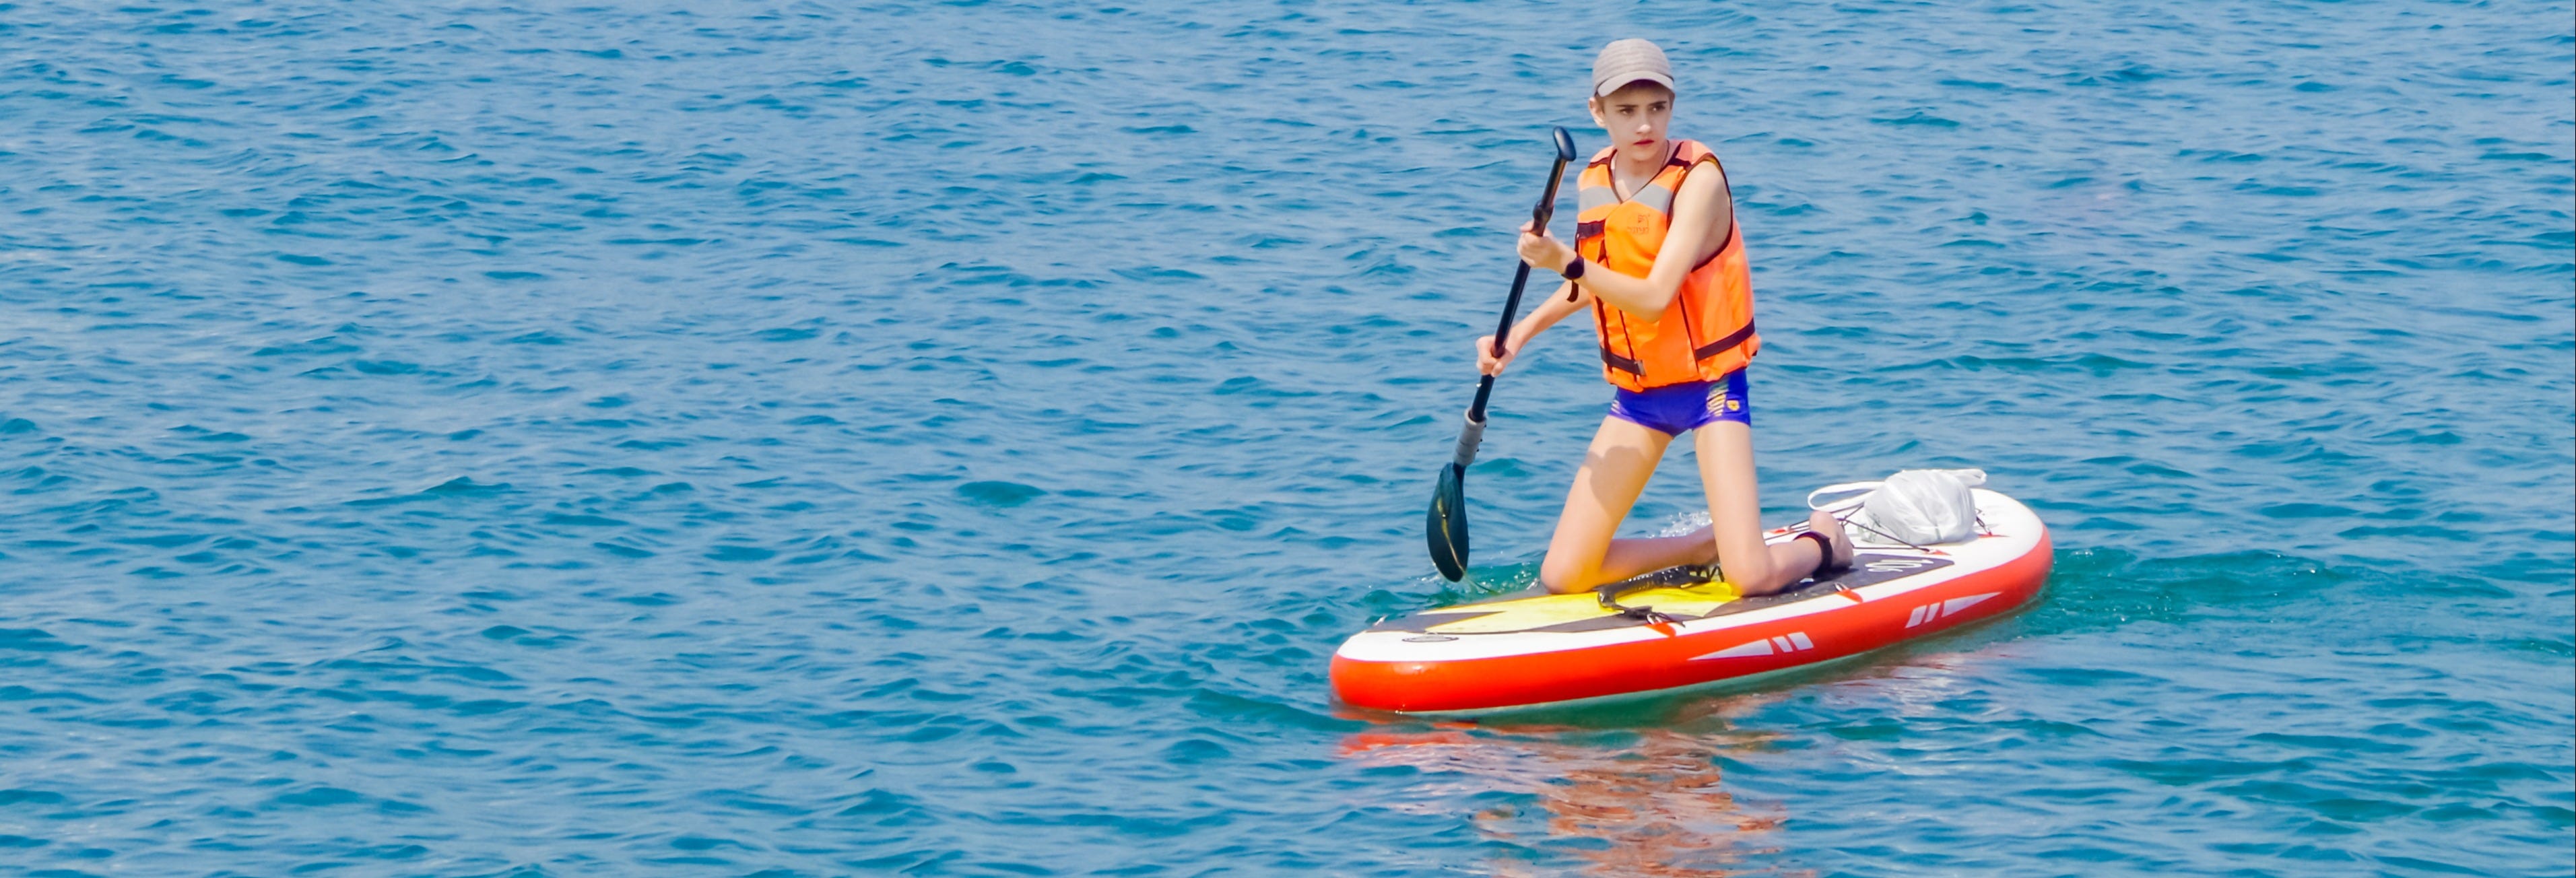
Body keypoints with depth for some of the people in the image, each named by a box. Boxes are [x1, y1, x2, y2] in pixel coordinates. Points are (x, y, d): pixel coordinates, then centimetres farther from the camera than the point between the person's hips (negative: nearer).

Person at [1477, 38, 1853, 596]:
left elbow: (1653, 298, -28)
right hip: (1636, 395, 6)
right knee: (1561, 578, -2)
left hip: (1709, 386, -6)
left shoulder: (1699, 178, -17)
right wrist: (1521, 334, 9)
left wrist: (1567, 263, -39)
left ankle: (1822, 543, 17)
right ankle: (1705, 547, 21)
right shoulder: (1593, 182, 2)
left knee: (1752, 578, -19)